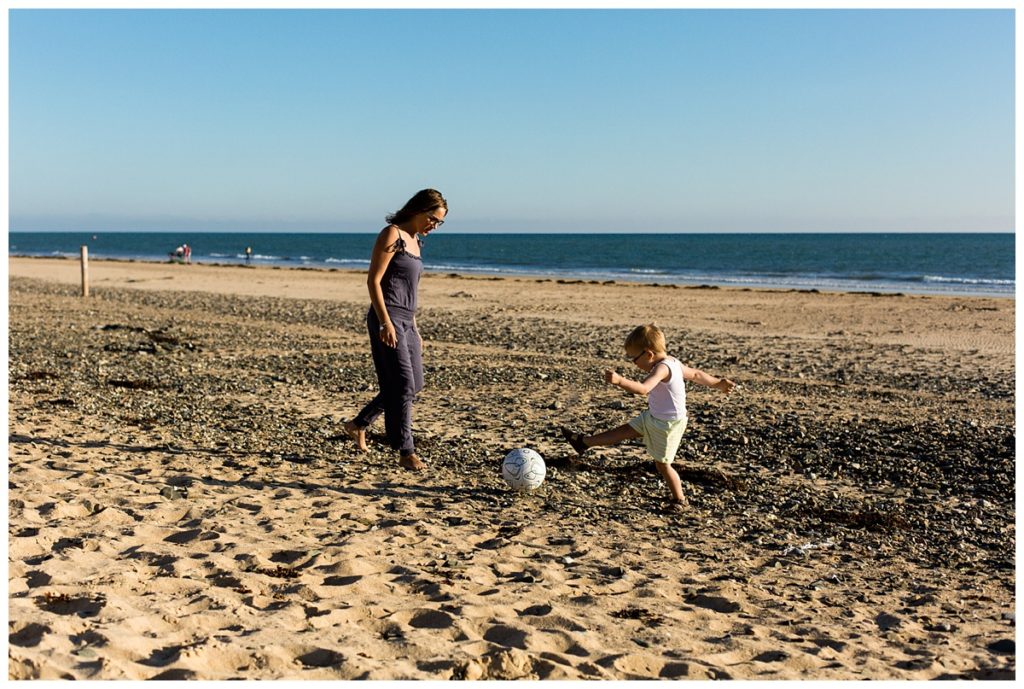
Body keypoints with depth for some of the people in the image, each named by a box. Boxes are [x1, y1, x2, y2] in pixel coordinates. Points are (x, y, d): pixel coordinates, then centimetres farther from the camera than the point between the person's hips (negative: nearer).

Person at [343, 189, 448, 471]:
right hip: (387, 319, -9)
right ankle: (406, 452, 1)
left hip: (405, 321, 9)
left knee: (414, 384, 13)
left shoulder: (415, 241, 17)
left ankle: (358, 424, 27)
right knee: (403, 384, -8)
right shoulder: (392, 235, -9)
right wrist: (386, 322, -21)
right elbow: (373, 281, -14)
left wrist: (414, 328, 21)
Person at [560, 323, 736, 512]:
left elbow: (643, 389, -47)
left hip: (667, 425, -9)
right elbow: (696, 374, 11)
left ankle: (679, 499, 25)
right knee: (625, 431, 14)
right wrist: (718, 383, 23)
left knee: (662, 464, 7)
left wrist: (619, 380, -59)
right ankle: (585, 442, 22)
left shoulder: (662, 368, -31)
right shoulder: (672, 362, -1)